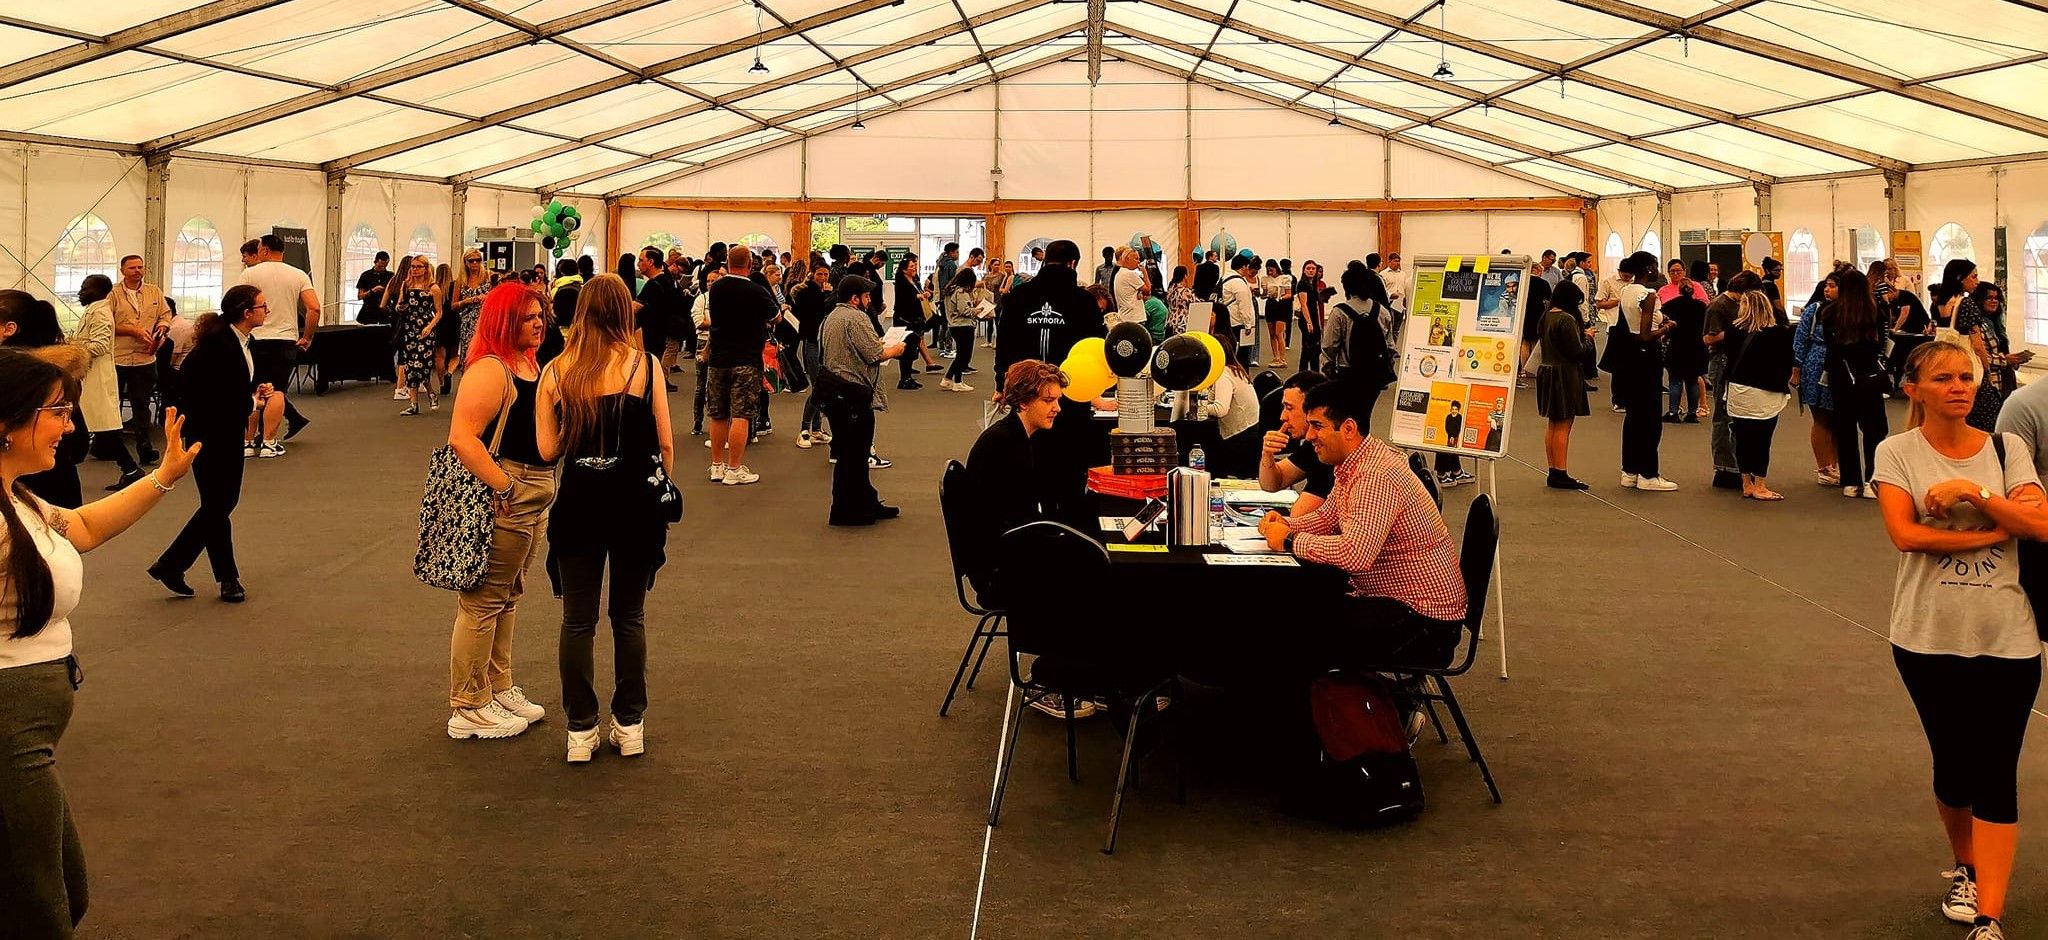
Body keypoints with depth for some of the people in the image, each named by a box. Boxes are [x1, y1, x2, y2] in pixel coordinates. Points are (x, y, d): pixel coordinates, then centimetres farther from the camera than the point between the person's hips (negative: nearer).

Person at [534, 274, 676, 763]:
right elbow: (665, 442, -6)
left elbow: (548, 450, -4)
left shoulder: (556, 372, -3)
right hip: (637, 502, 0)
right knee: (630, 616, 12)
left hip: (579, 502, 0)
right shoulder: (645, 364, -7)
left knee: (578, 620, 8)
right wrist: (661, 488, 11)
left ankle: (581, 731, 11)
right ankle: (630, 725, 18)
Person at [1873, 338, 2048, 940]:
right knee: (1954, 768, 11)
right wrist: (1996, 532, -13)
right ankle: (1965, 871, 38)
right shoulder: (1897, 453, -2)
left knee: (1996, 776, -2)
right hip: (1929, 637, 0)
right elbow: (1903, 534, -15)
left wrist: (1976, 491, -19)